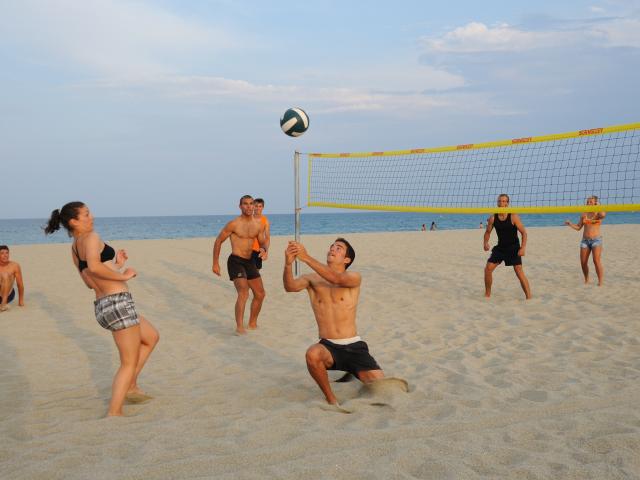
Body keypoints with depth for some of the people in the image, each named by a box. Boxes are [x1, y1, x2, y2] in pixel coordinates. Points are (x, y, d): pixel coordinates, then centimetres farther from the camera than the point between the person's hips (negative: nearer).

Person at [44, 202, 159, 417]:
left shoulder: (74, 249, 17)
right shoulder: (90, 237, -10)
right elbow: (94, 267, -30)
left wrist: (117, 265, 20)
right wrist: (123, 276, -17)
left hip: (102, 307, 9)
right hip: (118, 302, -9)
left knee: (151, 337, 26)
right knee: (129, 363, -1)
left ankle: (130, 387, 26)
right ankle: (114, 414, -3)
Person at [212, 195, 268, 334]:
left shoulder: (259, 224, 5)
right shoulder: (234, 224, -10)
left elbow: (263, 243, 13)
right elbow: (218, 241, -3)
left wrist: (264, 251, -12)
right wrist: (215, 263, -4)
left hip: (249, 262, 7)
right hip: (235, 261, -7)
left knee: (260, 294, 12)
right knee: (243, 293, -24)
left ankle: (252, 323, 31)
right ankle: (239, 327, -26)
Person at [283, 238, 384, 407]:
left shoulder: (353, 278, 0)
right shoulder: (312, 279, 6)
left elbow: (337, 279, -23)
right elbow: (290, 286, -15)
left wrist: (307, 258, -33)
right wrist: (288, 264, -36)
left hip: (354, 347, 0)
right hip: (328, 347, 0)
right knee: (313, 354, -36)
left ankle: (354, 372, 21)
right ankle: (331, 398, -11)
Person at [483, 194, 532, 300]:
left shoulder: (513, 217, -15)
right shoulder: (493, 218, -4)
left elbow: (523, 232, -12)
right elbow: (488, 232, 11)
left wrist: (523, 247, -23)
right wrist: (486, 243, -9)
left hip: (513, 248, -4)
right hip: (500, 247, 4)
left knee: (519, 271, -14)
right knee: (488, 268, -2)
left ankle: (529, 297, -9)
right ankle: (487, 294, 16)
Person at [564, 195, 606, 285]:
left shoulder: (598, 213, -2)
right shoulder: (584, 215, 10)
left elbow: (603, 214, -28)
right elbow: (578, 227, 12)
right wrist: (570, 224, -6)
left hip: (596, 239, -4)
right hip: (585, 240, 4)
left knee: (597, 261, -15)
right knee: (583, 262, 2)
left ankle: (600, 282, -10)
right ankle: (586, 280, 20)